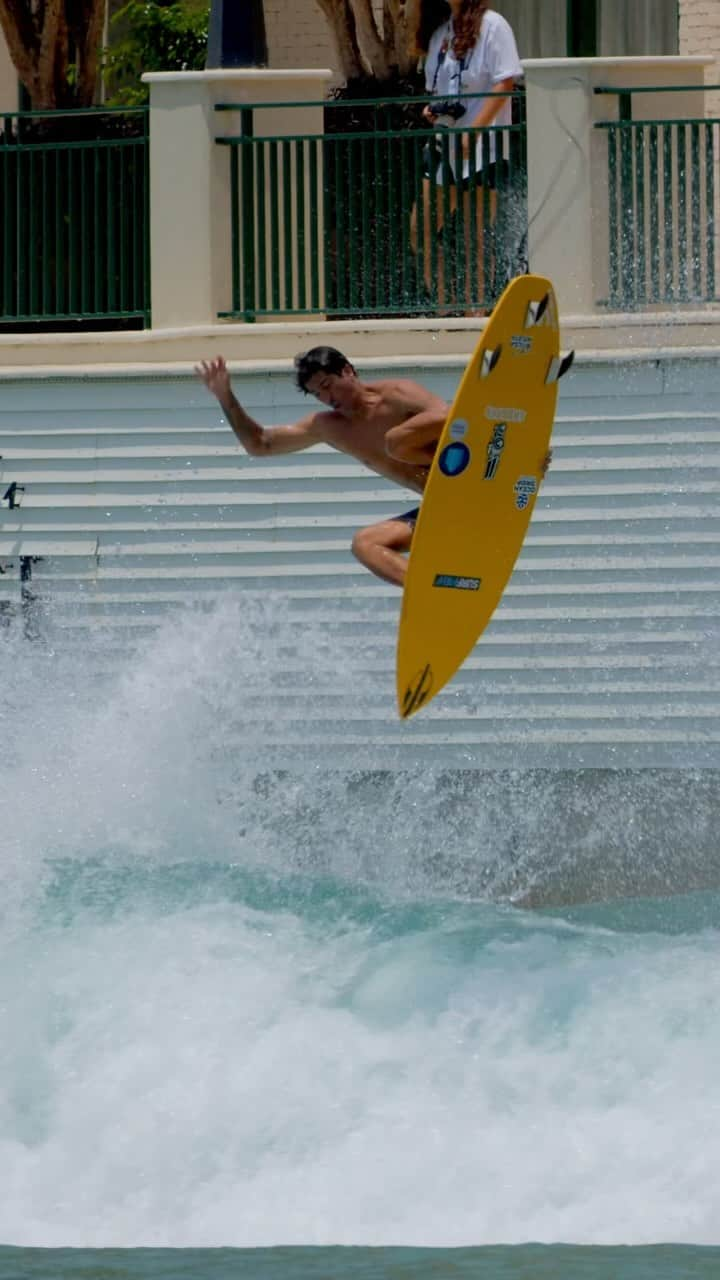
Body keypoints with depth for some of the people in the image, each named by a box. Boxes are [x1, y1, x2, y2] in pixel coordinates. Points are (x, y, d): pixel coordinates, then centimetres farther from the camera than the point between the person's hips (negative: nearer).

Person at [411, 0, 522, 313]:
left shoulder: (491, 25, -6)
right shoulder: (440, 30, 14)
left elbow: (505, 83, -13)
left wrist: (474, 131, -18)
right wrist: (432, 109, 1)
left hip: (483, 147, -7)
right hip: (445, 145, 7)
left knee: (475, 240, -6)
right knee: (421, 230, 0)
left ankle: (475, 309, -2)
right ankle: (443, 308, 7)